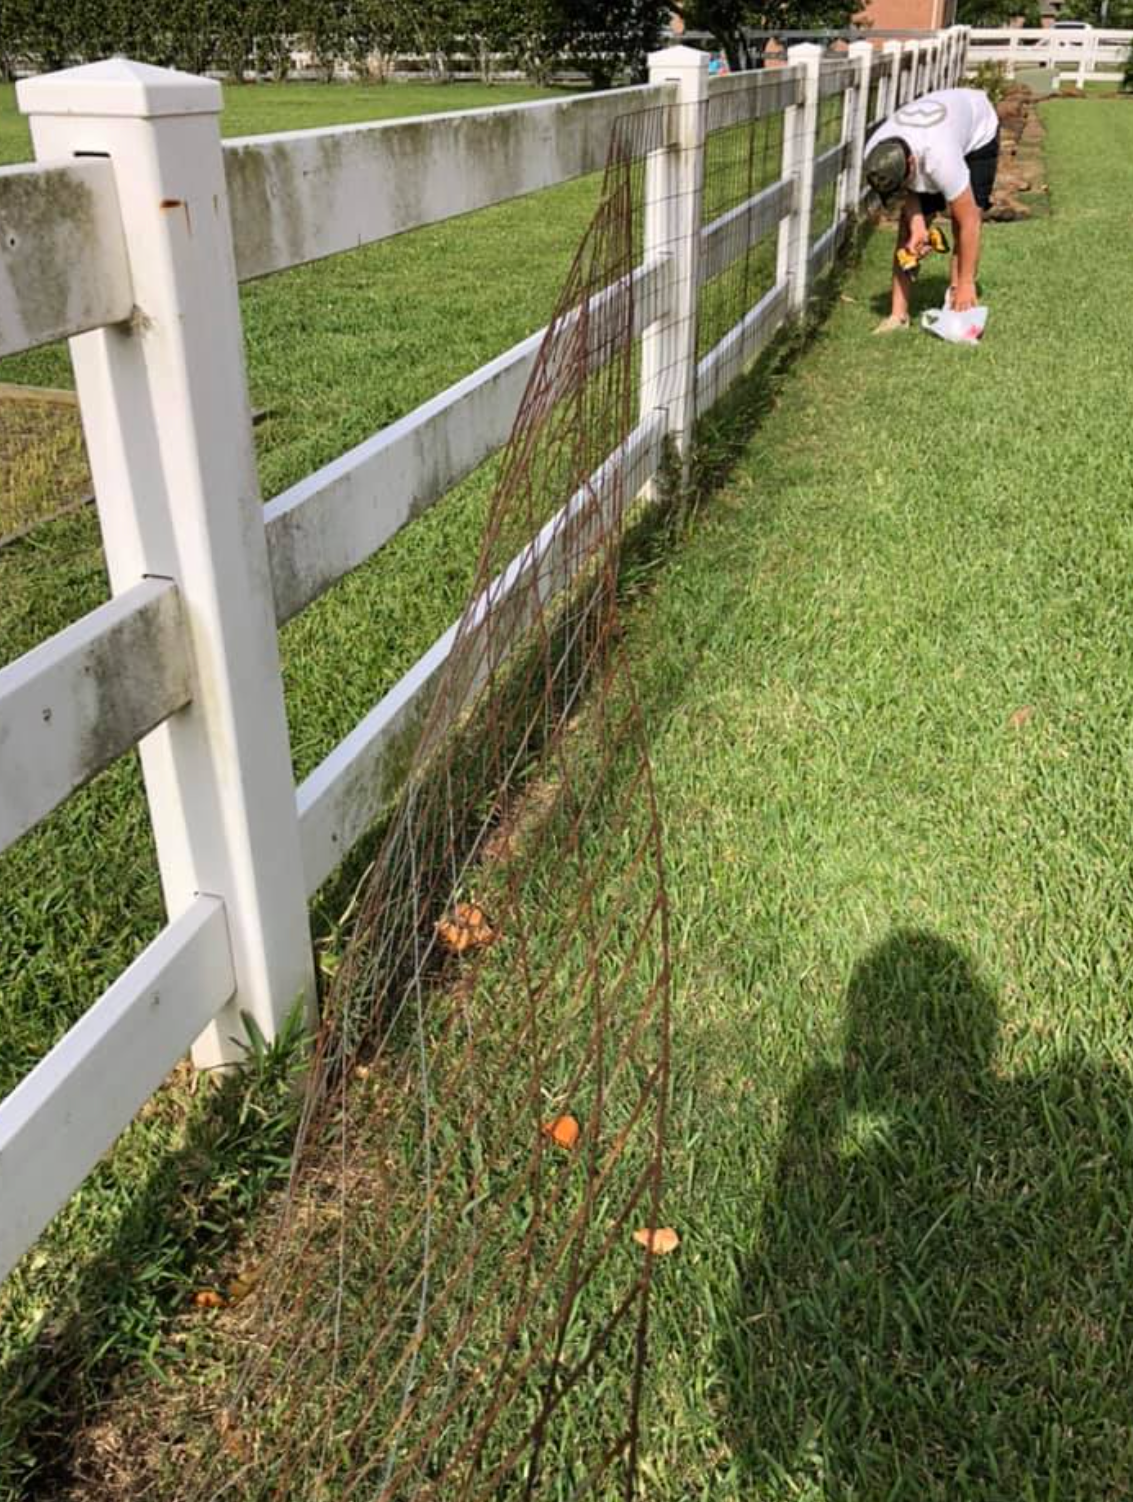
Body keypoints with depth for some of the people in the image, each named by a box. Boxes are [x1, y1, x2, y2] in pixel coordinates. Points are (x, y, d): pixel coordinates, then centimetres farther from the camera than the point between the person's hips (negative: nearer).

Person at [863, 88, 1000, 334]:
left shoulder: (940, 159, -47)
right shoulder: (875, 155, -32)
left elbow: (969, 223, -39)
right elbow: (908, 193, -13)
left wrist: (966, 283, -34)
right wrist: (917, 227, -31)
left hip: (978, 131, -4)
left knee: (963, 222, -19)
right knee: (907, 226, -8)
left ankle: (956, 305, -11)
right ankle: (898, 315, -7)